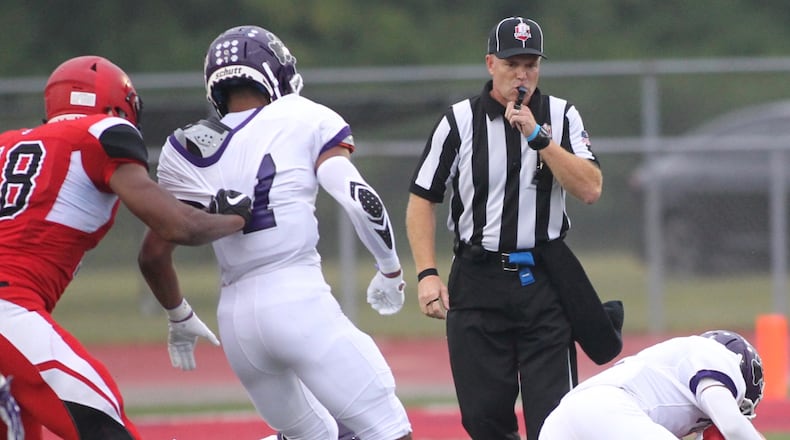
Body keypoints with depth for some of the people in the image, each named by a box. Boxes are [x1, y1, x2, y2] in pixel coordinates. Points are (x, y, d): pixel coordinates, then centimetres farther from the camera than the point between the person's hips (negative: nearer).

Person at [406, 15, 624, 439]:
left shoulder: (561, 116, 2)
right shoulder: (460, 121, 0)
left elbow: (590, 190, -10)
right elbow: (422, 200, 5)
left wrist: (538, 136, -18)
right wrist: (427, 274, -4)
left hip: (545, 281, 0)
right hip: (477, 282, 0)